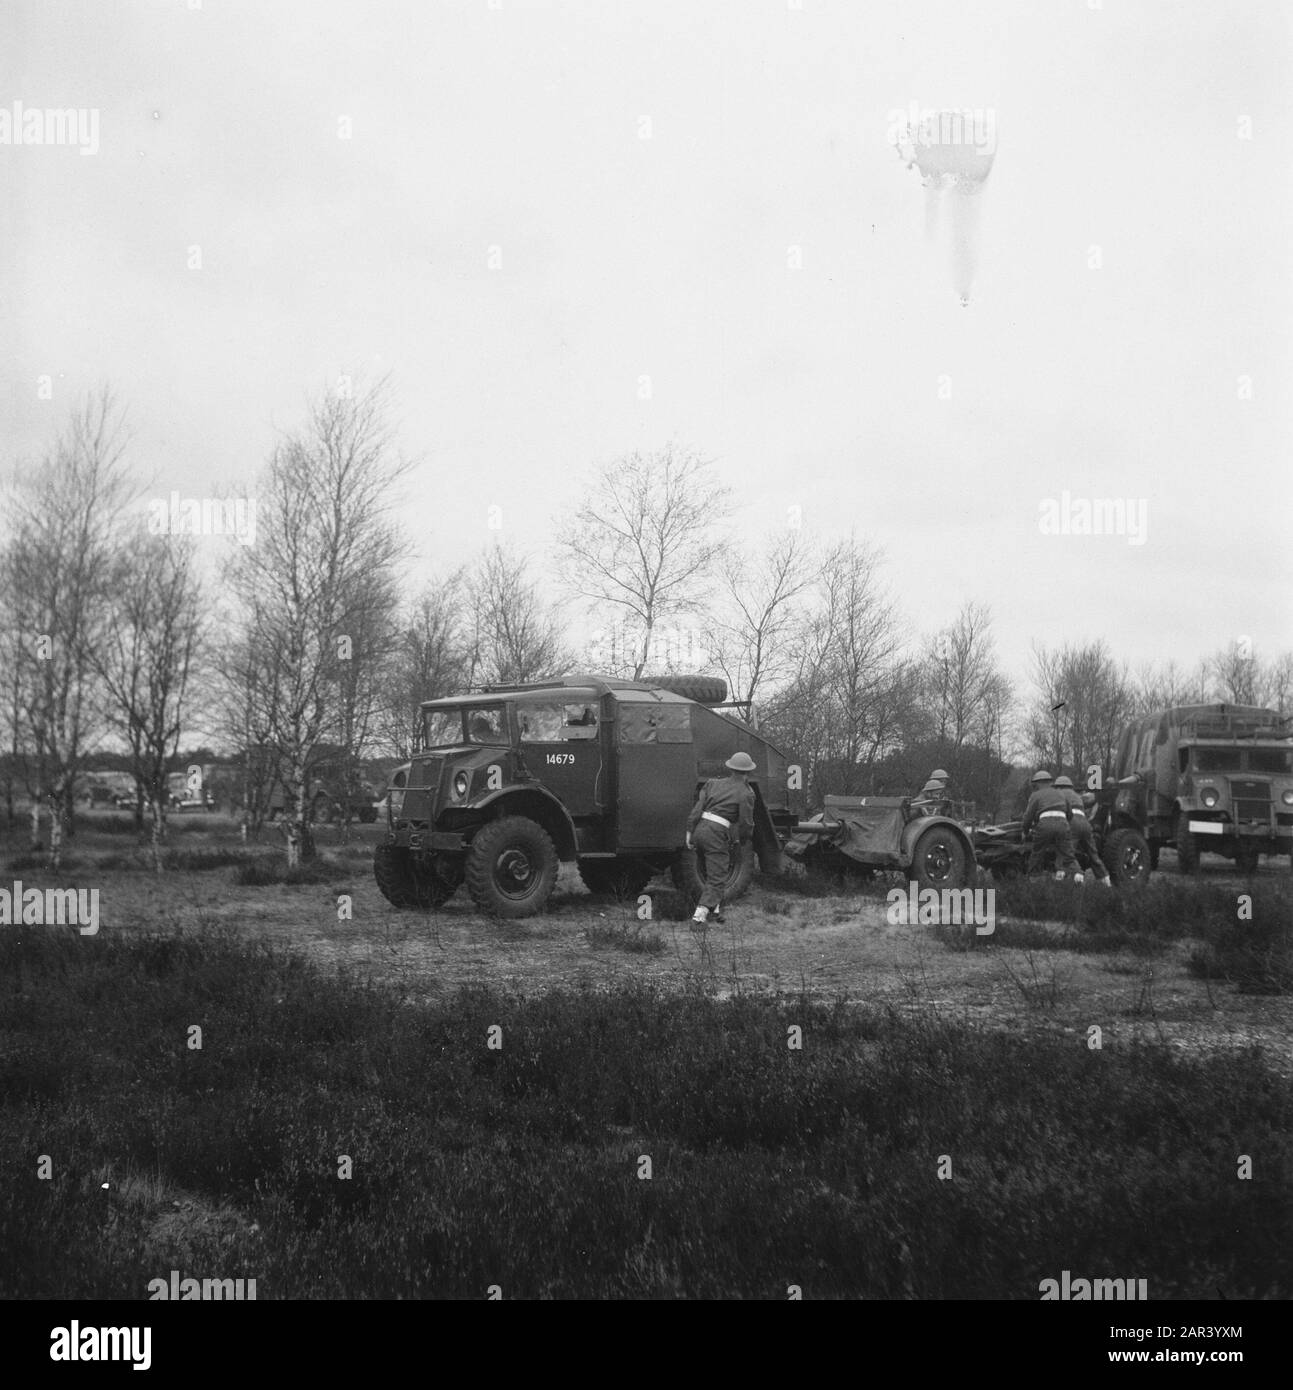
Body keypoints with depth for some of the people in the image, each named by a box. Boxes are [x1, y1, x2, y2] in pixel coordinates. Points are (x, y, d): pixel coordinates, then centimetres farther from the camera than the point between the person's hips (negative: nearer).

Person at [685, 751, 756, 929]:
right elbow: (746, 823, -2)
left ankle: (716, 908, 34)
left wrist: (689, 832, 6)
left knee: (707, 873, 24)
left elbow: (697, 808, 6)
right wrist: (741, 841, 17)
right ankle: (699, 917, -15)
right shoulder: (746, 794, -1)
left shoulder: (714, 783, 14)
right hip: (717, 835, -6)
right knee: (716, 879, -1)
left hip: (700, 829, 6)